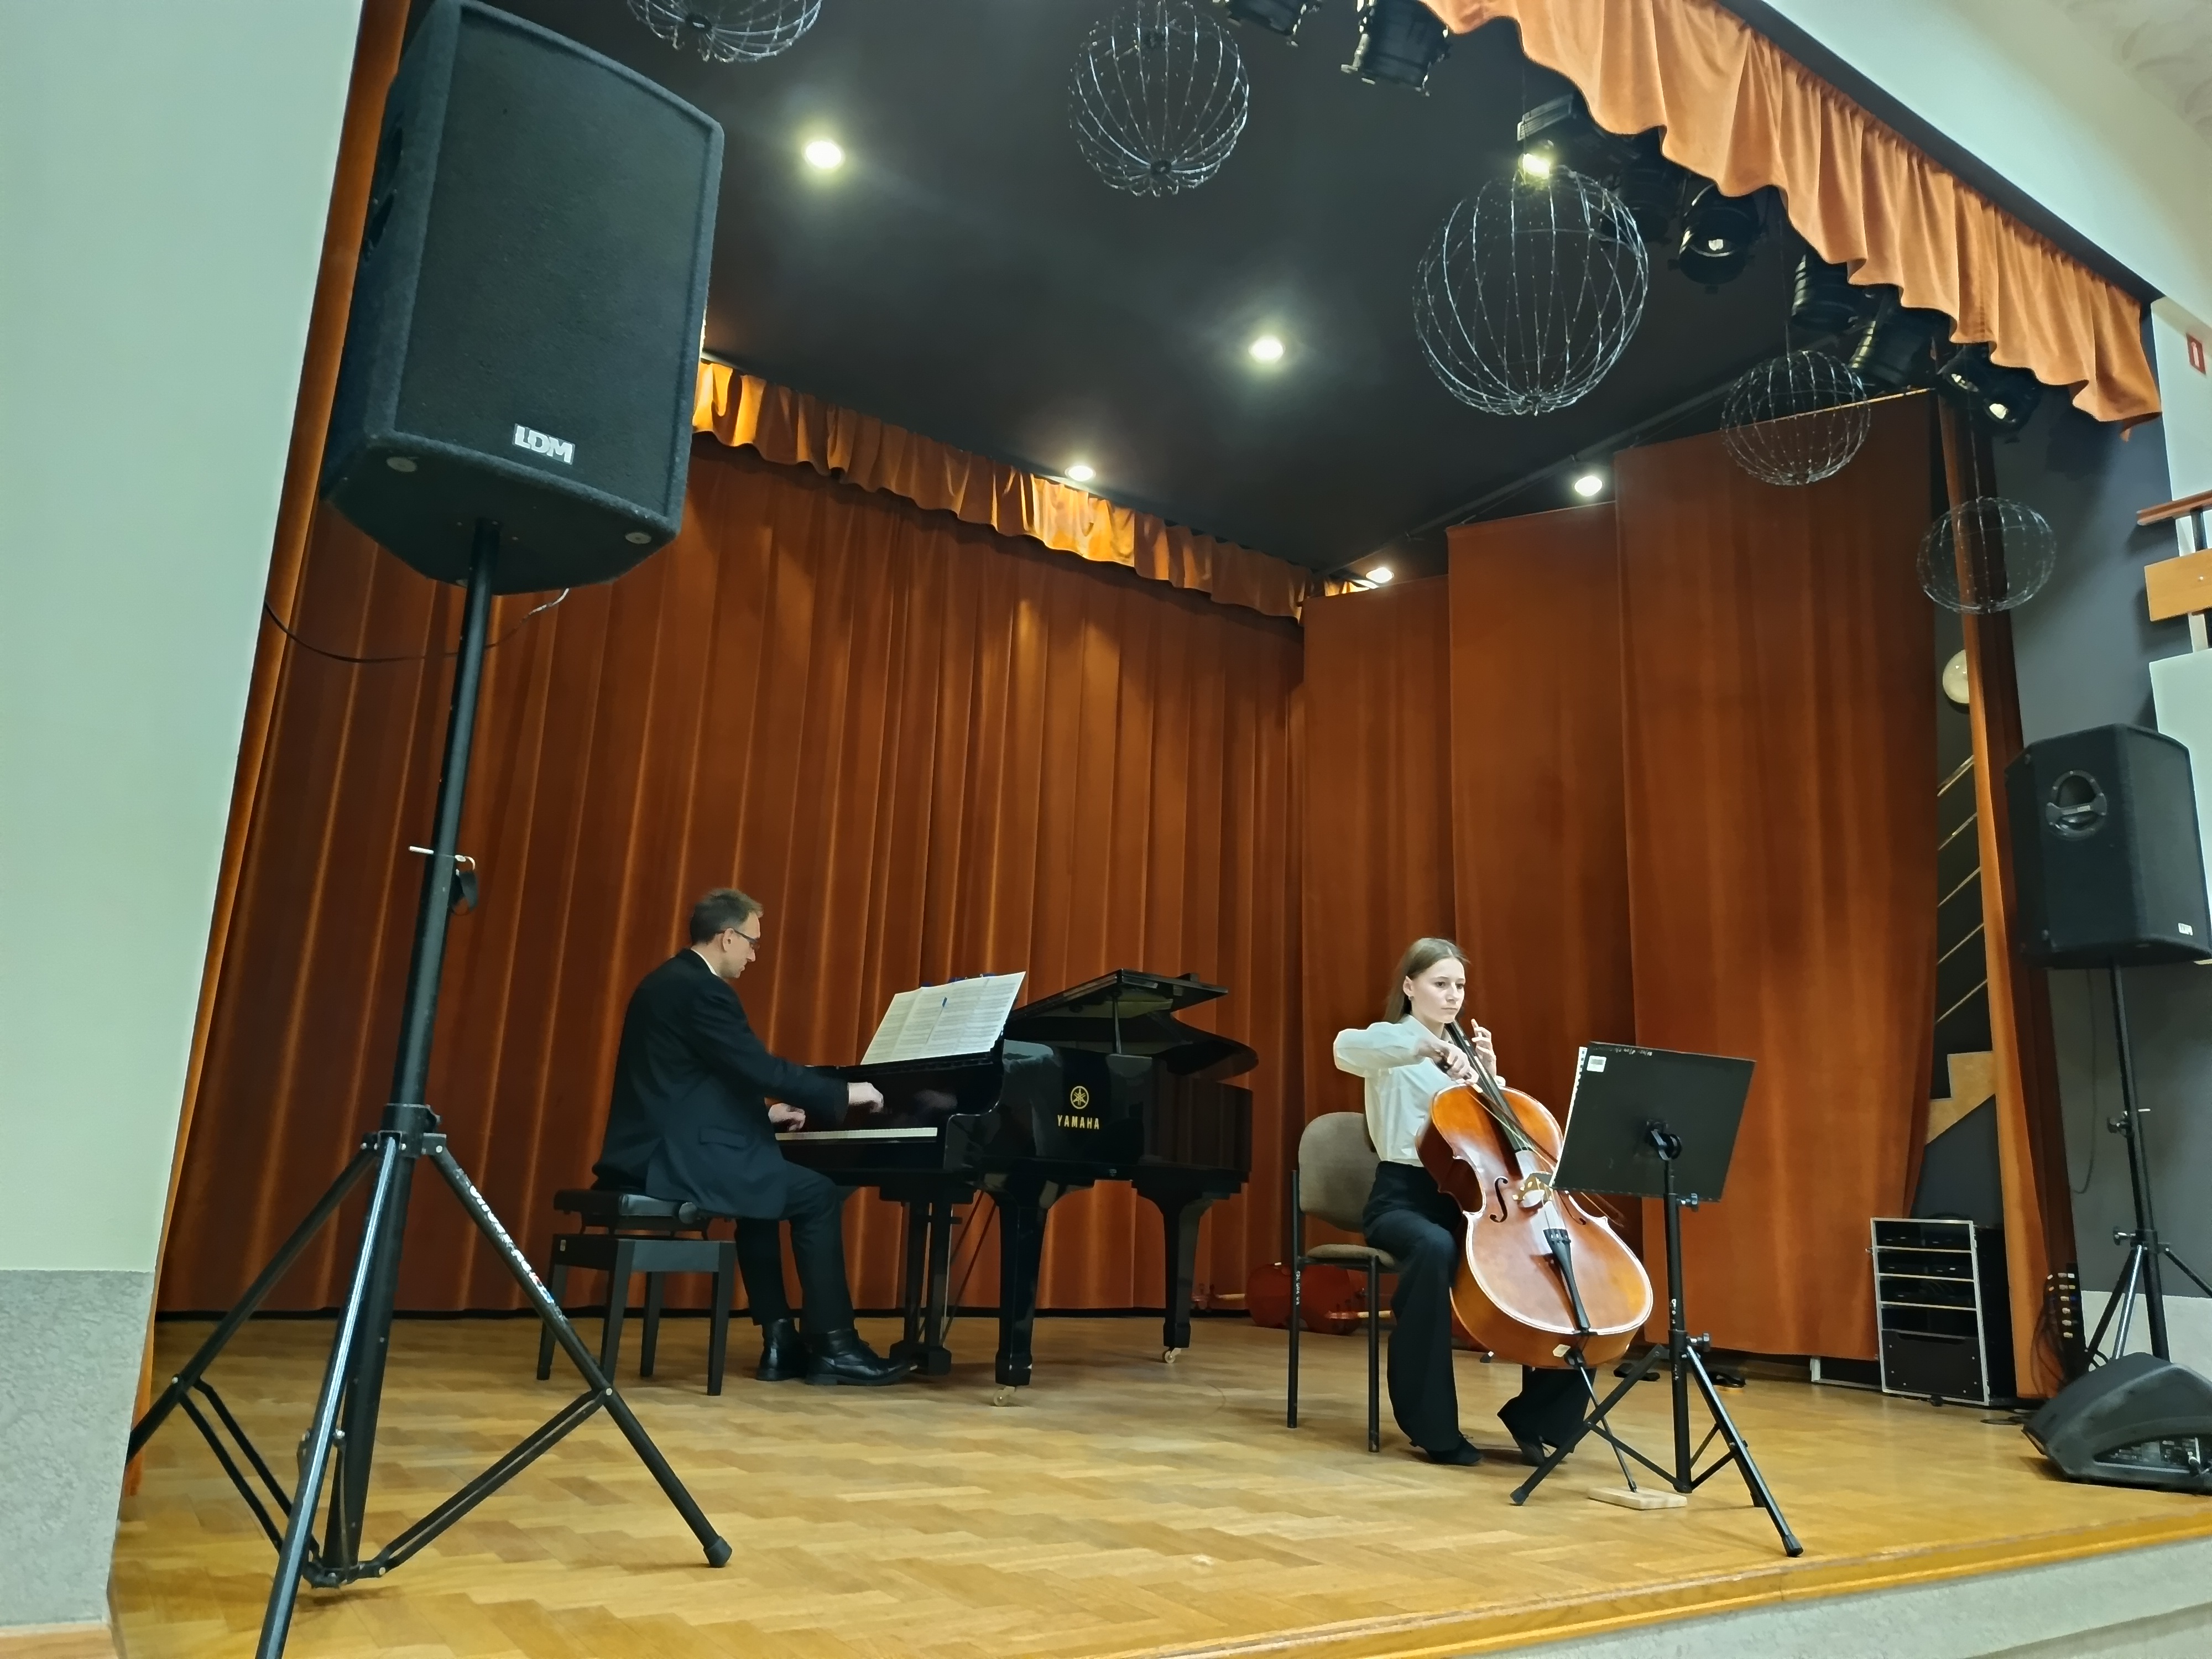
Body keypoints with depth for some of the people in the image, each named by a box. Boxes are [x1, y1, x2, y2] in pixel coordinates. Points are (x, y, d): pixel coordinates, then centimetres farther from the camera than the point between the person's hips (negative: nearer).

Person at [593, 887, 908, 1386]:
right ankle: (832, 1345, 5)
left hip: (661, 1151, 11)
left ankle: (780, 1341, 24)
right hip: (675, 1160, -11)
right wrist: (845, 1092, -7)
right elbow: (764, 1069, -18)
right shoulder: (700, 990, -14)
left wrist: (765, 1113, 20)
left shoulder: (672, 981, 17)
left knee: (766, 1195, 26)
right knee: (818, 1195, -4)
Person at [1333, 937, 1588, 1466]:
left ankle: (1535, 1415, 1)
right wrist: (1429, 1048, -37)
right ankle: (1432, 1424, -26)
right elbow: (1346, 1048, -28)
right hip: (1404, 1198, -6)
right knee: (1435, 1248, -41)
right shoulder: (1390, 1042, -2)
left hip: (1466, 1196, 6)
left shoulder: (1463, 1051, 18)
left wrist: (1489, 1074, 2)